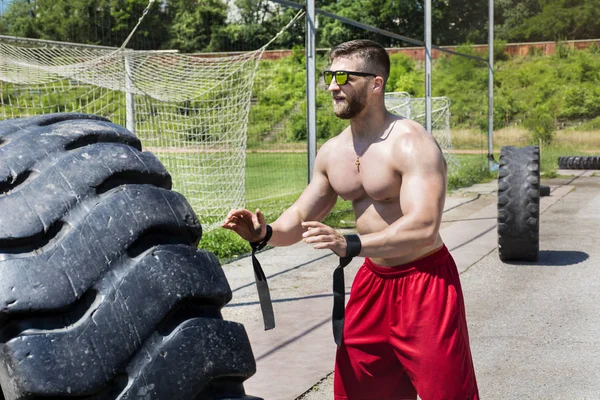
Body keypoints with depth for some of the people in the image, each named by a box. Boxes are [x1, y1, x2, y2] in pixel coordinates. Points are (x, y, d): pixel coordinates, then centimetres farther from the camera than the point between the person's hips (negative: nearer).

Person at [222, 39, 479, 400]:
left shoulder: (412, 144, -19)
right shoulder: (332, 153, 4)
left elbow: (424, 228, -30)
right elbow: (301, 217, 12)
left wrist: (350, 244, -41)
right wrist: (265, 232, -9)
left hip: (425, 281, -7)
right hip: (373, 280, 7)